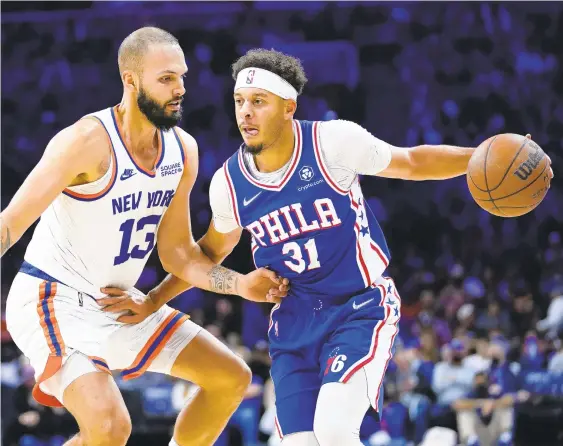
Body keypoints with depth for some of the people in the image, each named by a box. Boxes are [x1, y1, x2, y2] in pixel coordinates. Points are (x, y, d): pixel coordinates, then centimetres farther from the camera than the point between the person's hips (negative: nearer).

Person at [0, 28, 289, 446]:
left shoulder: (183, 150, 0)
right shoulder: (88, 141, -24)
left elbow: (177, 252, 9)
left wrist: (242, 285, -4)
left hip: (118, 304, 8)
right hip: (53, 303, -8)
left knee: (232, 378, 12)